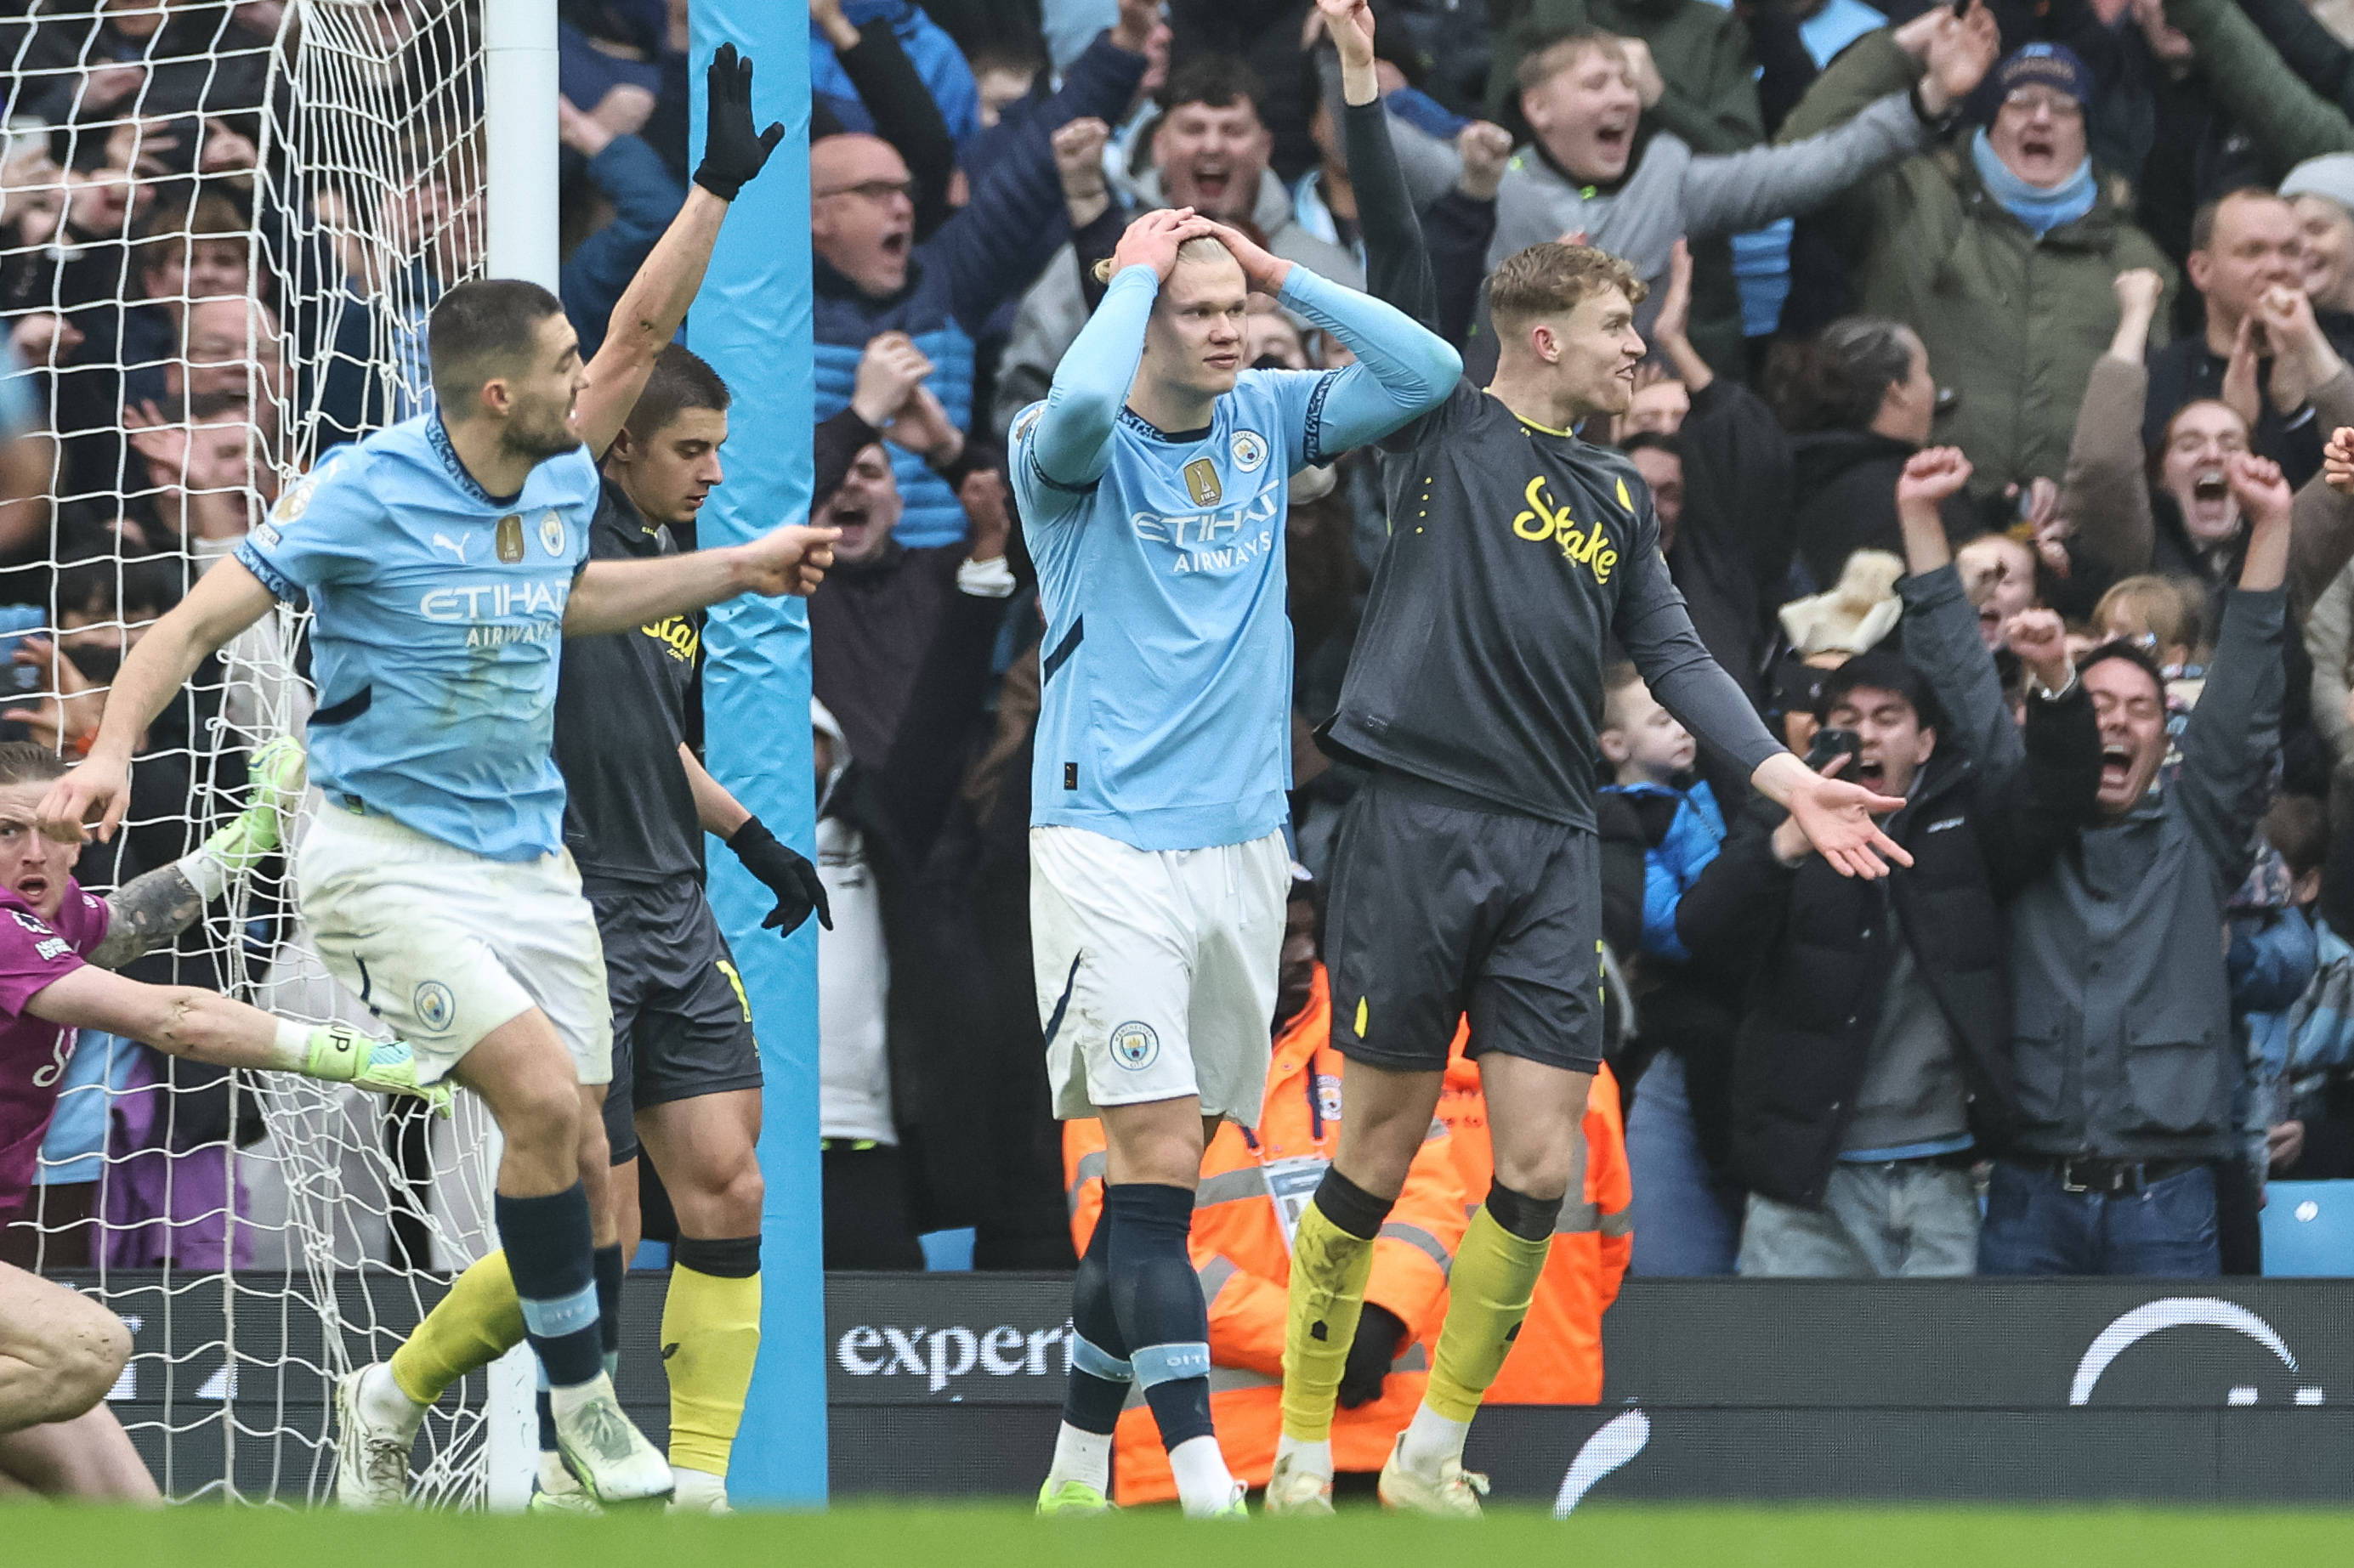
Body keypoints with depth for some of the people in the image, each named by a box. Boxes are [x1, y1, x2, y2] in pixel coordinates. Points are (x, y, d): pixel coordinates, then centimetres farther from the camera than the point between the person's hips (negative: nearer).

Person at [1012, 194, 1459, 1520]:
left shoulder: (1268, 420, 10)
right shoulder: (1074, 447, -6)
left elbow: (1431, 373, 5)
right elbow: (1081, 400, -30)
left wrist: (1283, 276, 0)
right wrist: (1136, 273, -14)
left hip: (1242, 843, 6)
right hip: (1108, 843, -6)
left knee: (1160, 1181, 8)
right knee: (1158, 1160, -14)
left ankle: (1079, 1471, 17)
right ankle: (1206, 1486, -20)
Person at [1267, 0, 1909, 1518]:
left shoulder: (1622, 496, 17)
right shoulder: (1449, 427, 3)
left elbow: (1678, 657, 13)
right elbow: (1398, 251, -6)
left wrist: (1785, 774, 0)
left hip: (1551, 850, 5)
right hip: (1417, 823, -5)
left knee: (1539, 1169, -2)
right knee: (1380, 1154, -2)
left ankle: (1432, 1455, 11)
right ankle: (1304, 1454, 9)